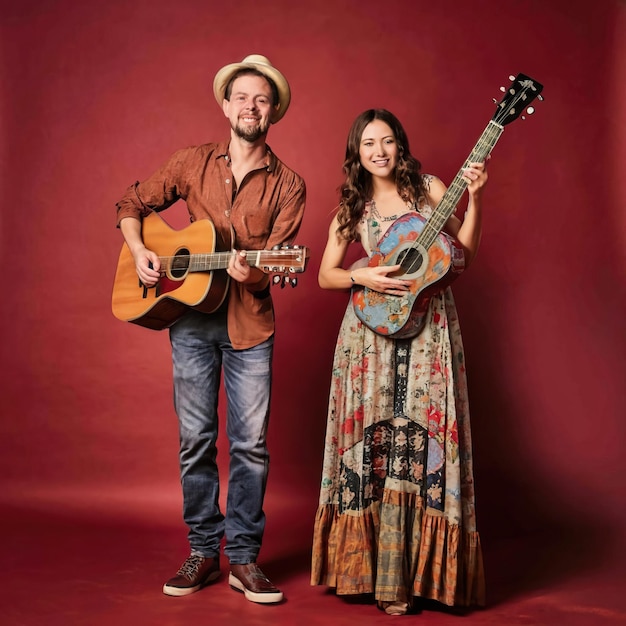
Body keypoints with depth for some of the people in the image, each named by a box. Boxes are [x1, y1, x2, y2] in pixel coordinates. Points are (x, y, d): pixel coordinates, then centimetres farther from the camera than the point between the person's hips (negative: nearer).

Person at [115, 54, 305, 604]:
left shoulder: (287, 185, 0)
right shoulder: (194, 163, 5)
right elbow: (132, 204, 14)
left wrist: (251, 273, -28)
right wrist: (139, 252, -3)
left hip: (251, 323, -1)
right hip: (190, 317, 1)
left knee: (250, 444, 0)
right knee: (196, 440, 6)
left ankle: (244, 558, 13)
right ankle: (203, 552, 19)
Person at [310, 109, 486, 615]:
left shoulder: (428, 188, 7)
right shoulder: (353, 207, 11)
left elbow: (465, 251, 0)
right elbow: (325, 274, 9)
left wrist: (475, 199, -12)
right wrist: (363, 278, -9)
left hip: (429, 330, -1)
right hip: (372, 331, 1)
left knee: (419, 443, -4)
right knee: (371, 443, 0)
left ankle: (407, 573, 4)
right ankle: (367, 564, 11)